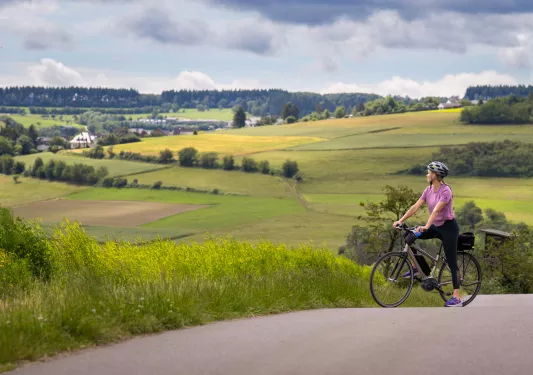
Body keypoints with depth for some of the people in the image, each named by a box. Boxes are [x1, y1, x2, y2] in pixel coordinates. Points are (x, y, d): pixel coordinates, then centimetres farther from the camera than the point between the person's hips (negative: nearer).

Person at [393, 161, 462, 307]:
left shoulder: (445, 191, -21)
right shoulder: (429, 190, 1)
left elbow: (436, 210, -34)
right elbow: (415, 207, -4)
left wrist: (425, 226, -45)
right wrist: (401, 220, -13)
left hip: (449, 227, -8)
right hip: (436, 226, 8)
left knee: (451, 263, -8)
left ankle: (457, 298, -8)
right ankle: (416, 267, 7)